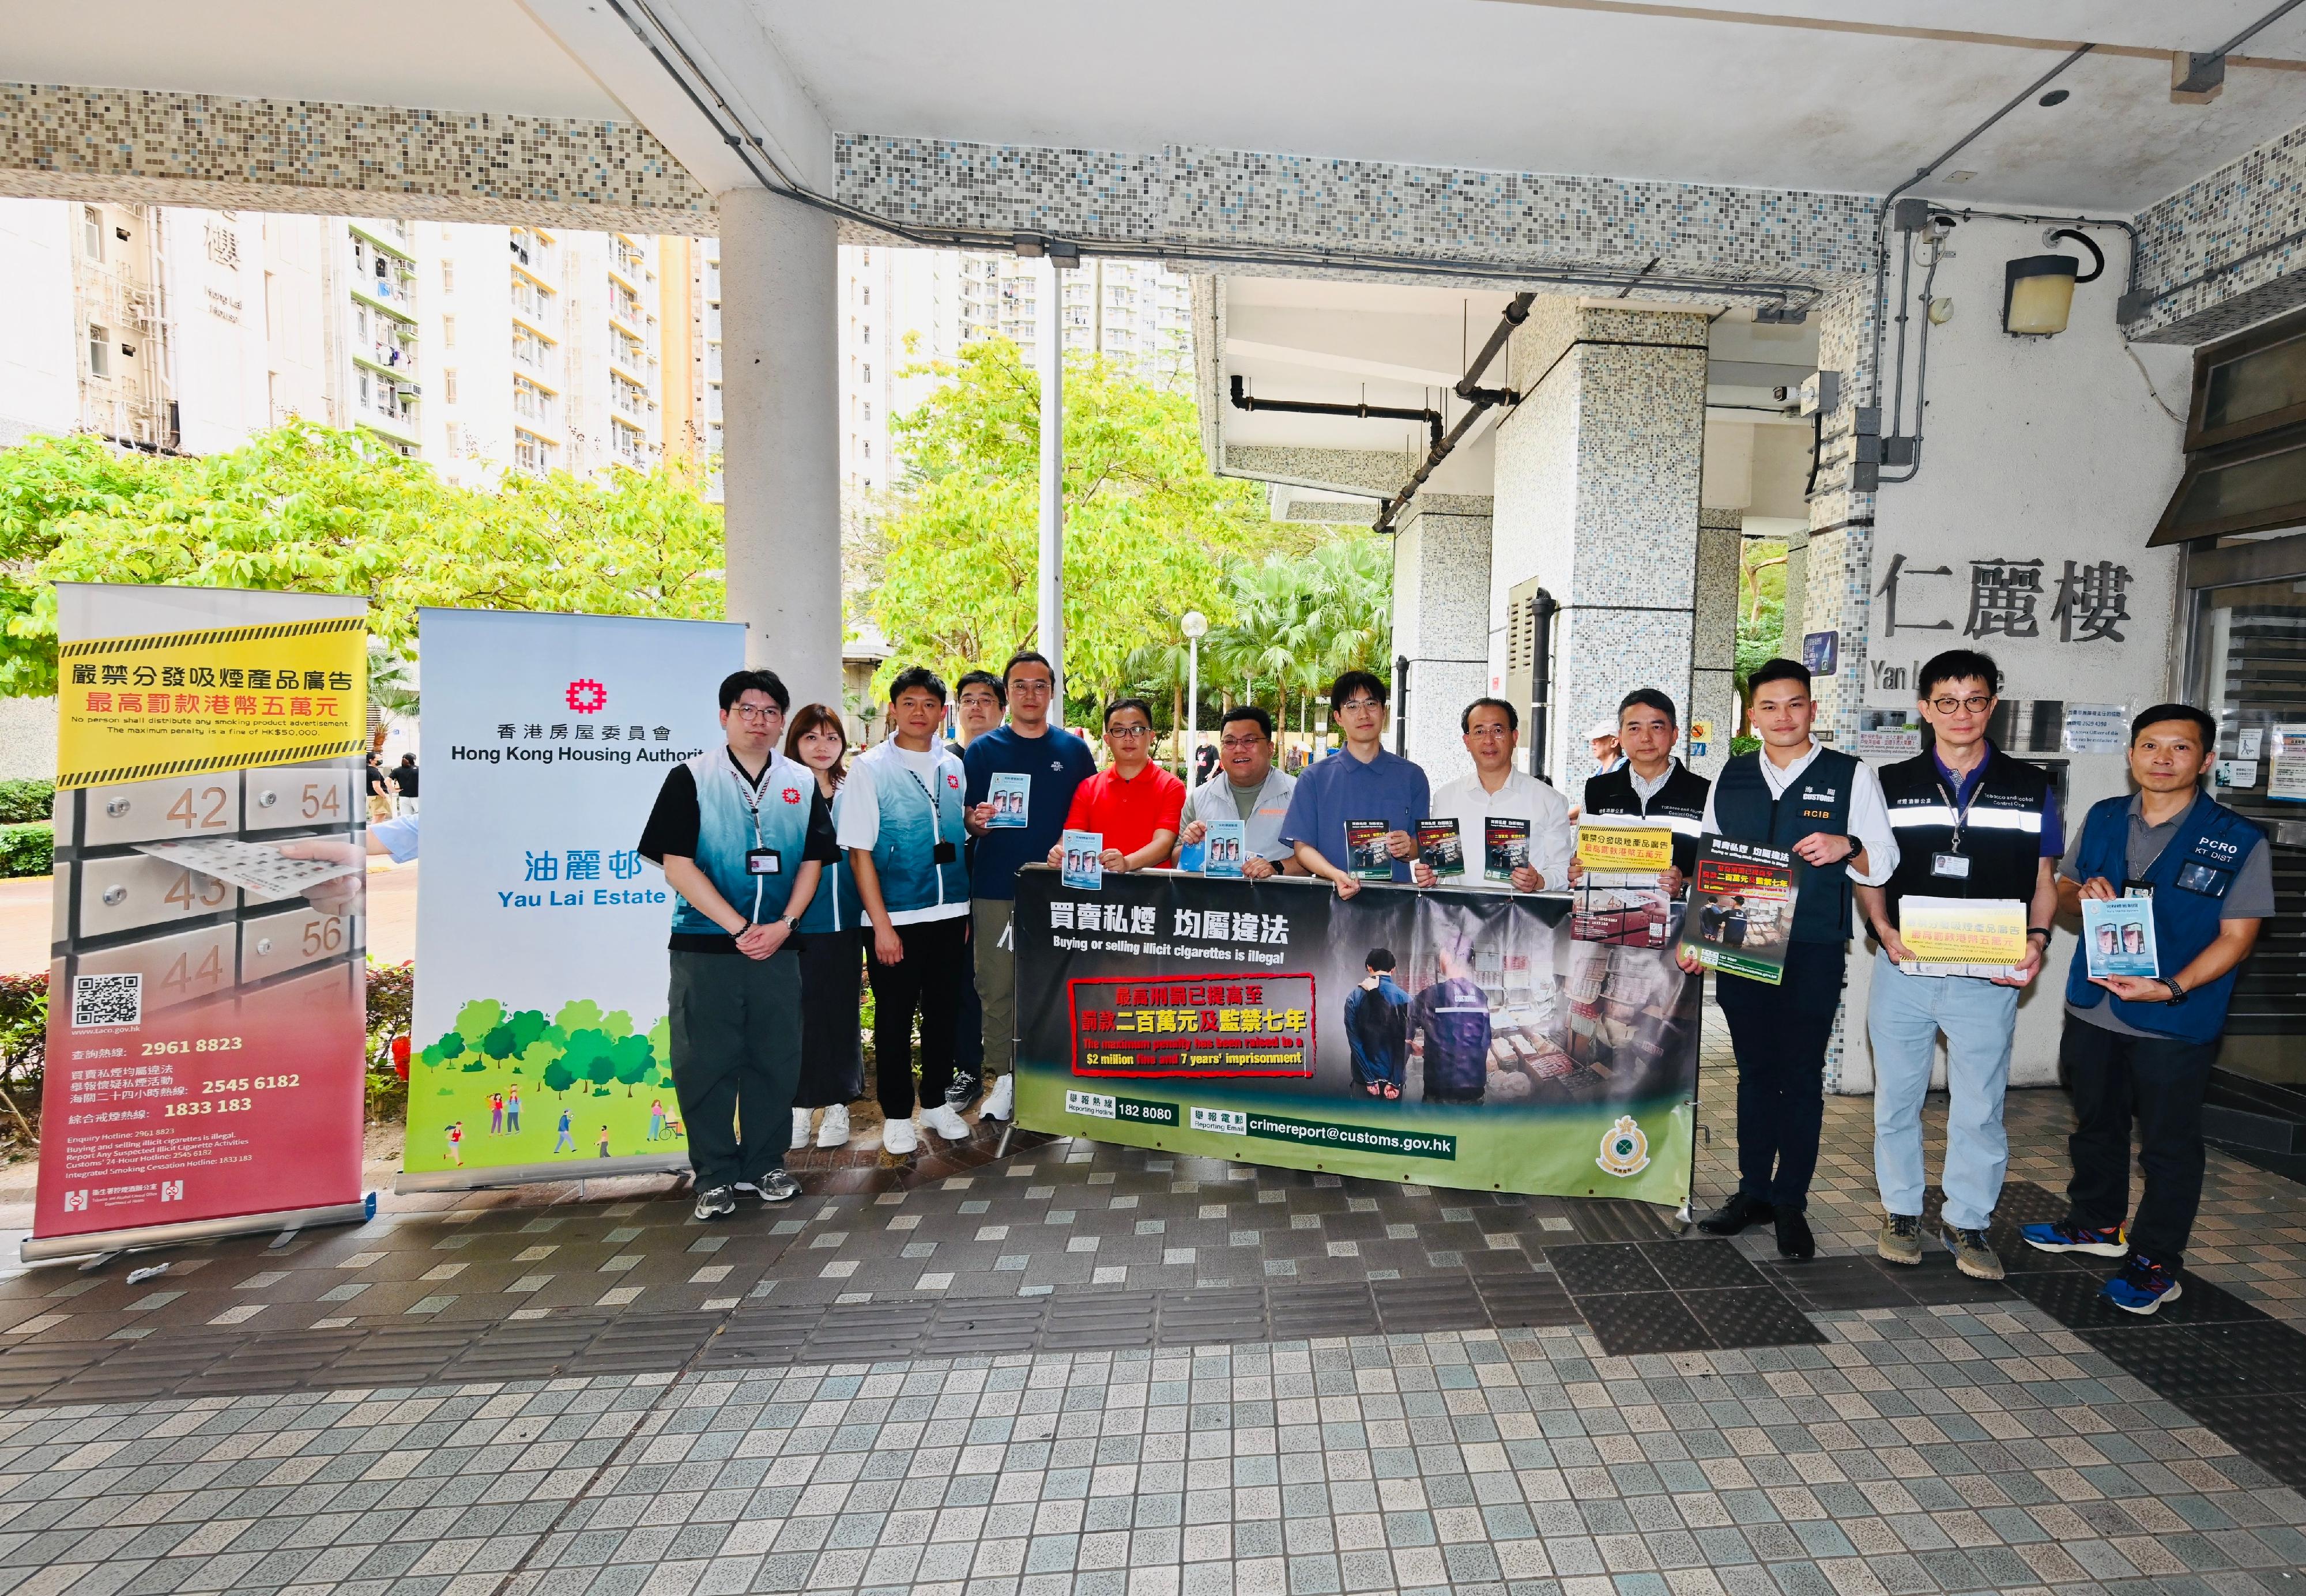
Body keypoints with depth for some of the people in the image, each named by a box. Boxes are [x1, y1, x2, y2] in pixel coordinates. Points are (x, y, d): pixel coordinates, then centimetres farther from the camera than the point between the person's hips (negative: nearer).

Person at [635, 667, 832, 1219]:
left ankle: (765, 1163, 23)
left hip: (777, 946, 3)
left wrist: (783, 925, -6)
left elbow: (812, 862, 9)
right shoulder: (691, 778, -2)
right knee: (707, 1060, 3)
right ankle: (715, 1175, 16)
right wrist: (738, 928, -13)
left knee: (775, 1059, 8)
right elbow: (676, 864, -8)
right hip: (705, 946, -3)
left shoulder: (801, 783, 9)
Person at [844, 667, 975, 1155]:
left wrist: (966, 912, 8)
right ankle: (897, 1115, 23)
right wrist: (882, 925, -12)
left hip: (950, 914, 4)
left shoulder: (955, 768, 7)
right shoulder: (871, 768, -5)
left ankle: (937, 1101, 31)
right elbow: (859, 852, -8)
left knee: (943, 1011, 14)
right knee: (894, 1017, 7)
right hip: (895, 918, -4)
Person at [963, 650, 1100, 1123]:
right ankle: (1003, 1077, 16)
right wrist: (976, 821, -18)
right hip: (995, 888, -1)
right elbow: (964, 818, 4)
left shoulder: (1074, 749, 6)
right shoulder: (982, 750, 4)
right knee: (997, 986, 3)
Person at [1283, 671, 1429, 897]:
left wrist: (1408, 848, -9)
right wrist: (1335, 875, -16)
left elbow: (1424, 843, 14)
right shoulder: (1314, 778, 8)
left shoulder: (1411, 776, 12)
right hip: (1335, 895, -1)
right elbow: (1302, 845, 1)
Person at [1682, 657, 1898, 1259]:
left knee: (1801, 1076, 4)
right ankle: (1753, 1191, 23)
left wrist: (1846, 847, -22)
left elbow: (1885, 863, -1)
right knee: (1754, 1070, 11)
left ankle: (1790, 1202, 18)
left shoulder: (1850, 776, 1)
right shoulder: (1730, 778, 9)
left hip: (1813, 954, -3)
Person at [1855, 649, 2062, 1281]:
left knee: (1978, 1108, 6)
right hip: (1903, 968, 0)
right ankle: (1901, 1211, 25)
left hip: (1989, 975, 0)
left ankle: (1967, 1221, 23)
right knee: (1897, 1099, 10)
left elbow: (2043, 880, 9)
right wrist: (1883, 928, -11)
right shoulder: (1892, 784, 5)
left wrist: (2037, 940, -9)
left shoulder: (2030, 788, 6)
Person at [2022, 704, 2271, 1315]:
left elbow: (2236, 937, -11)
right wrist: (2082, 894, -13)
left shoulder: (2238, 841, -10)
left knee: (2168, 1144, 9)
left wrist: (2171, 988, -24)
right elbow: (2062, 889, 11)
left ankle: (2156, 1264, 23)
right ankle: (2097, 1223, 40)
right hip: (2092, 1007, 4)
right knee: (2096, 1123, 20)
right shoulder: (2102, 819, 2)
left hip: (2174, 1022, -4)